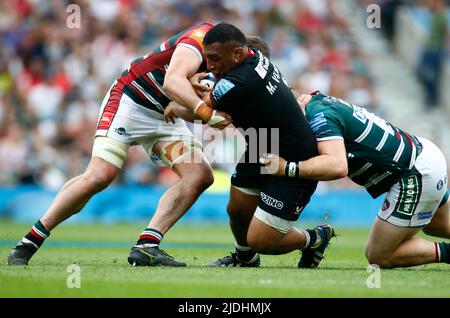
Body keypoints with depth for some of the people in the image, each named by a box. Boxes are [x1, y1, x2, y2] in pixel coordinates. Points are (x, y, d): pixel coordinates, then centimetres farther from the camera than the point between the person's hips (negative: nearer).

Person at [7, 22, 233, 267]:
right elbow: (173, 81, -39)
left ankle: (146, 246, -14)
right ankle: (29, 242, -10)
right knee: (99, 176, -21)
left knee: (200, 176, -10)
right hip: (130, 102, -8)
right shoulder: (201, 37, -24)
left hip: (164, 116, 8)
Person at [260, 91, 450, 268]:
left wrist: (287, 168, -39)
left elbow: (338, 166, -38)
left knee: (378, 257, 0)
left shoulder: (319, 115, -24)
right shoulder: (317, 101, 5)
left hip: (417, 176, -10)